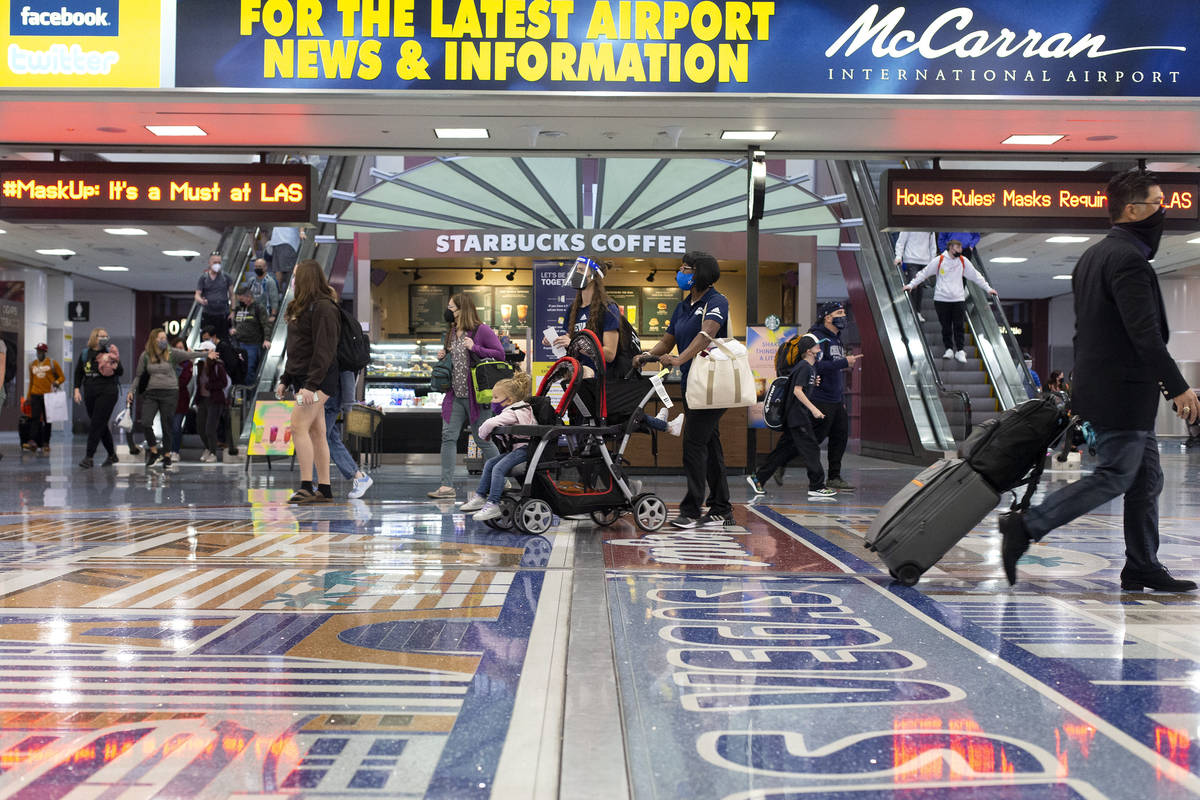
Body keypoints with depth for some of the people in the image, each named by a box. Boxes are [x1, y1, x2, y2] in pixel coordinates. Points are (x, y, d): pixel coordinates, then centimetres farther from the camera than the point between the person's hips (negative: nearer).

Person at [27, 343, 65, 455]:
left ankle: (45, 444, 10)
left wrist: (56, 382, -18)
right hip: (35, 395, 2)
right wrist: (29, 396, 19)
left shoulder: (52, 363, 3)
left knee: (47, 420, 4)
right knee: (35, 418, -12)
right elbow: (31, 381, 20)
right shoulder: (32, 364, 14)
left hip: (49, 395, -2)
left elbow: (62, 377, 4)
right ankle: (35, 442, -19)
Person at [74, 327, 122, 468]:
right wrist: (77, 389, 3)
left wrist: (115, 364, -19)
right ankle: (112, 454, 23)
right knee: (101, 425, 10)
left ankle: (89, 457, -10)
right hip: (89, 393, 4)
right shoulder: (85, 354, 10)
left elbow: (121, 372, 1)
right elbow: (78, 373, 14)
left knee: (97, 424, -10)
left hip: (107, 392, -4)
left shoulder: (110, 352, 3)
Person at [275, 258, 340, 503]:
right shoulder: (303, 307, 20)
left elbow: (324, 351, -19)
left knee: (298, 426, -16)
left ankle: (306, 487, -16)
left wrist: (310, 385, -24)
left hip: (319, 379, -9)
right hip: (302, 378, 9)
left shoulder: (324, 308, -12)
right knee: (316, 432, 7)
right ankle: (324, 490, 8)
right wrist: (285, 380, 20)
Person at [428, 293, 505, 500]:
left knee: (482, 440, 0)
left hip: (475, 395, -7)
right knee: (448, 436, -2)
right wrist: (443, 357, 7)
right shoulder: (452, 333, 15)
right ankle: (447, 486, -1)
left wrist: (475, 348, -19)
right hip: (455, 395, 7)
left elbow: (500, 353, -11)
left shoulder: (481, 330, -7)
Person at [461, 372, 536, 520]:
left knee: (498, 468, -25)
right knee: (489, 463, 14)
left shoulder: (511, 413, -14)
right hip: (514, 449, 12)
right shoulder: (519, 410, 18)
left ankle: (493, 505, -27)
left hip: (523, 449, -12)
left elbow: (491, 423, -25)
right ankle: (480, 496, 19)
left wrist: (484, 434, -4)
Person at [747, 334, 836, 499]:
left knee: (785, 449, 11)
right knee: (811, 449, -6)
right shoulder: (804, 367, -13)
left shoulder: (812, 367, 16)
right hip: (798, 416, -10)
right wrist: (813, 409, -22)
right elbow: (797, 390, -21)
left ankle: (757, 478, 15)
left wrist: (815, 383, 11)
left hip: (799, 416, 10)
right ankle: (817, 486, -2)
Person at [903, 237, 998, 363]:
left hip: (958, 299, 2)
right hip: (941, 299, -2)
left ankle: (960, 351, 0)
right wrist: (911, 284, 0)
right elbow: (924, 273, 5)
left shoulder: (963, 261, 8)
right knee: (946, 326, 3)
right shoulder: (939, 260, 0)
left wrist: (988, 289, 16)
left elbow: (976, 276, 16)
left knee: (959, 326, -2)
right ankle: (949, 349, 12)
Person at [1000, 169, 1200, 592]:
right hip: (1123, 393, -10)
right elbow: (1145, 334, -22)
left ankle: (1142, 567, 19)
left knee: (1147, 478, 14)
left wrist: (1084, 387, 22)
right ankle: (1026, 526, -5)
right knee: (1114, 477, -5)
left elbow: (1085, 329, 20)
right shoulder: (1128, 258, -16)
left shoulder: (1092, 256, 16)